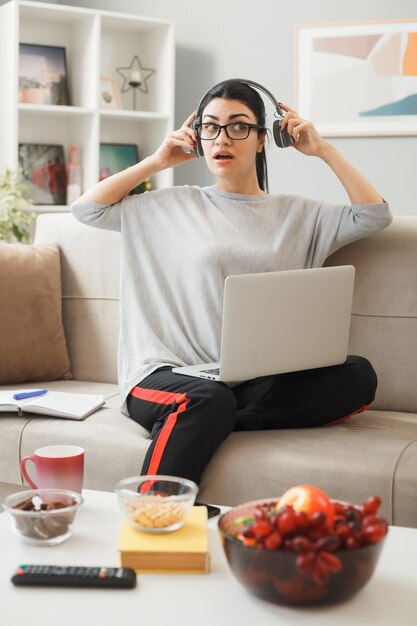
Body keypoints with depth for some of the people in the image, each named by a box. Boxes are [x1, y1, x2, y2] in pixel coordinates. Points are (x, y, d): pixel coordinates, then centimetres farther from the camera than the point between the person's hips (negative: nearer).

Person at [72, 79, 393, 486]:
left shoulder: (298, 215, 17)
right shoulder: (174, 206, 15)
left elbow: (375, 216, 9)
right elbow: (86, 208, 14)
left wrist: (322, 150, 9)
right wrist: (158, 161, 13)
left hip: (256, 382, 3)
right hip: (170, 372, -2)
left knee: (358, 374, -26)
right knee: (209, 400, -40)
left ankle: (215, 423, -32)